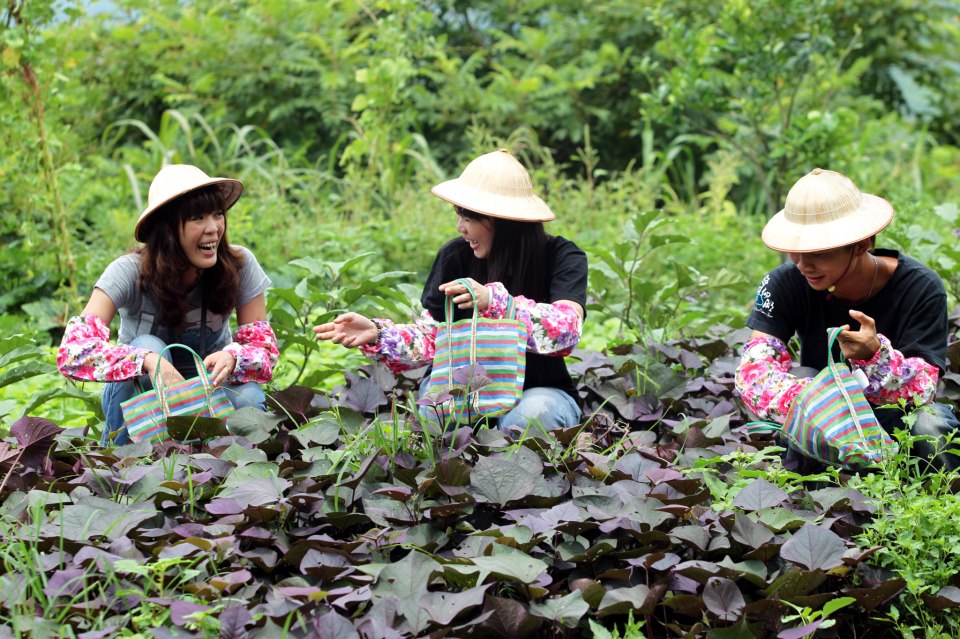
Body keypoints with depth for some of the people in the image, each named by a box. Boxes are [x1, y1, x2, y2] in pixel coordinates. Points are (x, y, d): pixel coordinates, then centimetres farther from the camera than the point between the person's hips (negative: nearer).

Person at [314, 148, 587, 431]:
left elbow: (566, 330, -30)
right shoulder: (455, 256, -6)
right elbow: (431, 337, -9)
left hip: (541, 390, -1)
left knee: (532, 413, -36)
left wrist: (494, 301, -42)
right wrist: (377, 335, -28)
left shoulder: (563, 257, -13)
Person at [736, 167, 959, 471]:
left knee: (931, 423, -32)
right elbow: (755, 368, -28)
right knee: (801, 378, -28)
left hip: (896, 422, -1)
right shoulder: (785, 284, -17)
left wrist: (874, 354, -47)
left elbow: (922, 390, -27)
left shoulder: (921, 289, -21)